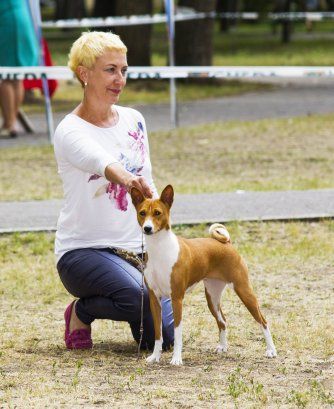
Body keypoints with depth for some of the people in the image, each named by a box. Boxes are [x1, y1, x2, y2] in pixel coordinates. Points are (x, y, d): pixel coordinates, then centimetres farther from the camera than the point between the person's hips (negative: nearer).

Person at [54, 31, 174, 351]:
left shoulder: (133, 121, 9)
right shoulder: (70, 131, -12)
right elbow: (105, 165, -34)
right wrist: (131, 181, -55)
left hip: (135, 250, 6)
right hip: (83, 250, -6)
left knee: (163, 337, -12)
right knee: (143, 297, -34)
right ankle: (81, 311, -2)